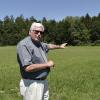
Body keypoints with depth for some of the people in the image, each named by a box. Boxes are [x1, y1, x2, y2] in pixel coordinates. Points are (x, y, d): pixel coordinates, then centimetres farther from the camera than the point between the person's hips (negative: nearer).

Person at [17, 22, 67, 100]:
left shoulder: (39, 43, 8)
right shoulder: (24, 45, -20)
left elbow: (48, 46, 32)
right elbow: (28, 68, -30)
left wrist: (59, 46, 46)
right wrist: (47, 64, -19)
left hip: (43, 82, 9)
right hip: (32, 84, -9)